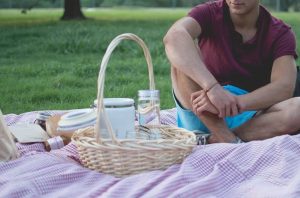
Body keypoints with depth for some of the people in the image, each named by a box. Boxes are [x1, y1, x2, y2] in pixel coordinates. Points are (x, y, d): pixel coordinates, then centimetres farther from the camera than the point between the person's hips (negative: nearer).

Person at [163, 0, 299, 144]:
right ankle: (226, 139, -28)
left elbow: (284, 87, -19)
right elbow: (174, 37, -29)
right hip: (202, 117, 0)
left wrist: (236, 102, -36)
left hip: (250, 117, 1)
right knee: (182, 58, -24)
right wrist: (213, 88, -43)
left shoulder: (281, 34, -3)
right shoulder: (209, 13, -6)